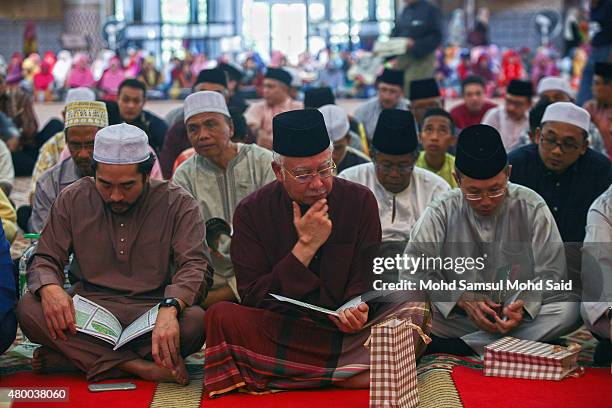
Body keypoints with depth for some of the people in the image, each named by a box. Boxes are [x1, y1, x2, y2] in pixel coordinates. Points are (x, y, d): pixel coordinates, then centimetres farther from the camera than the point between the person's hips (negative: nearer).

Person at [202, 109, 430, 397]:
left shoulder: (360, 200, 1)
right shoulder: (251, 212, -3)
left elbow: (365, 281, 2)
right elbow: (252, 299, -9)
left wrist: (358, 309, -23)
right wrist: (306, 246, -16)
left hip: (346, 332, 1)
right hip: (280, 329, -1)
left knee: (414, 311, -23)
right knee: (221, 316, -29)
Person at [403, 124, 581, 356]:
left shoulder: (532, 208, -1)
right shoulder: (440, 213, -2)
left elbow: (550, 272, -1)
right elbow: (412, 273, -6)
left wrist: (523, 305, -21)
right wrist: (462, 300, -18)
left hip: (521, 318, 2)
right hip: (456, 317, -2)